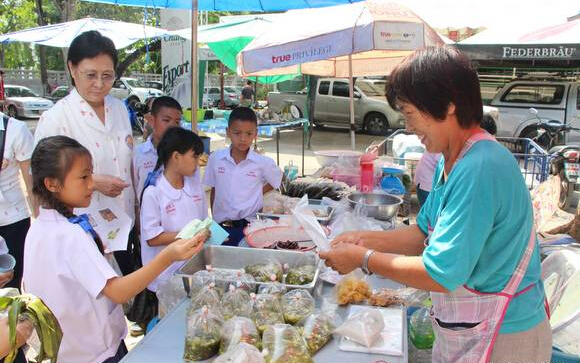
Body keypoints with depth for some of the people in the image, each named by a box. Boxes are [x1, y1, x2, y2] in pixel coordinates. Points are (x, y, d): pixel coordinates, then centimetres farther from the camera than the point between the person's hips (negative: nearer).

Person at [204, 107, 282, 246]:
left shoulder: (263, 163, -6)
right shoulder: (215, 158, -1)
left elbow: (278, 181, 13)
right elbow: (213, 192, 9)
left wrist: (257, 192, 3)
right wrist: (214, 222, 8)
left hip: (250, 226, -1)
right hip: (222, 226, 1)